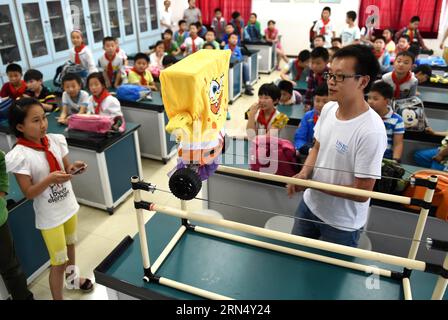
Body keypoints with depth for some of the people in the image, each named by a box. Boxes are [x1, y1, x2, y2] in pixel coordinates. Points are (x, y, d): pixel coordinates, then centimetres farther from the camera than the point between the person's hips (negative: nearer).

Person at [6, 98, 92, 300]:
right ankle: (58, 297, 27)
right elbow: (28, 193, -18)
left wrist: (73, 168, -17)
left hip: (69, 205, 6)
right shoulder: (19, 156, -22)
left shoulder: (56, 140, -8)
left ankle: (72, 278, 54)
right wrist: (49, 179, -32)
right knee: (58, 262, 5)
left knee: (70, 245, 27)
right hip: (49, 216, -6)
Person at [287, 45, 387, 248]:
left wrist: (314, 183, -21)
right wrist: (304, 174, -10)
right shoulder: (328, 108, -7)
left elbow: (362, 193, -25)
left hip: (342, 225, -6)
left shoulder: (371, 132, -30)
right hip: (309, 205, 7)